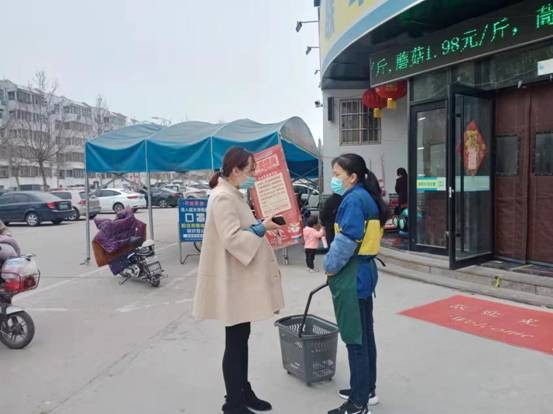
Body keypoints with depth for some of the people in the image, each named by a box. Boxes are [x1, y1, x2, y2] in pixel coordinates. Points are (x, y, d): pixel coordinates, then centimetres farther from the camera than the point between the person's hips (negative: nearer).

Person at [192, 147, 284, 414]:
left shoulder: (233, 195, 14)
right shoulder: (223, 197, -18)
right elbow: (232, 239, -26)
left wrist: (262, 224, 7)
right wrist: (262, 228, -20)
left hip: (242, 278, 10)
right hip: (232, 280, -10)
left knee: (242, 338, 18)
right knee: (235, 342, 2)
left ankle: (243, 392, 32)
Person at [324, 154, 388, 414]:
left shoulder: (355, 199, -17)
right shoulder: (366, 197, 12)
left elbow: (347, 240, -22)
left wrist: (330, 267, -9)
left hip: (352, 276, -10)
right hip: (364, 271, 10)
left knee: (354, 338, -1)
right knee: (364, 334, 18)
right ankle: (367, 390, 33)